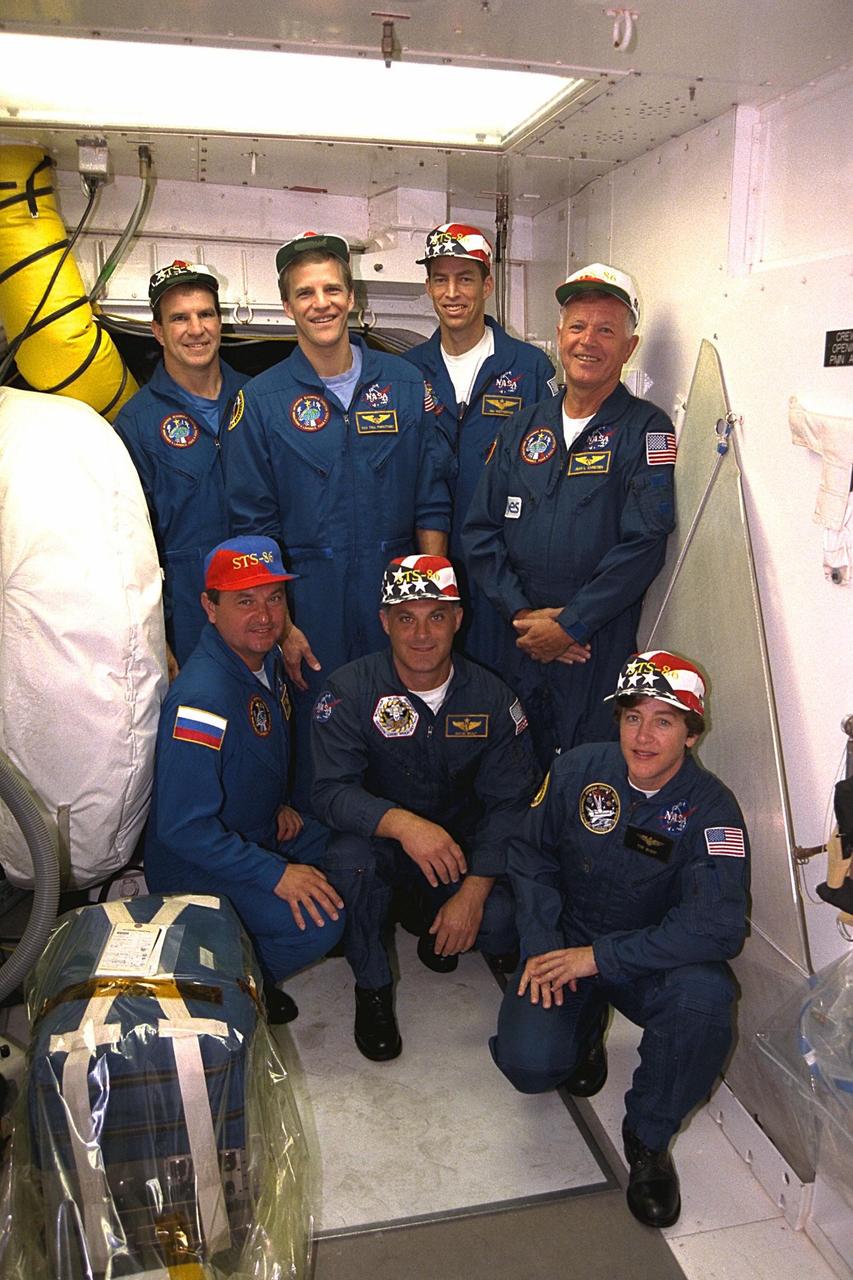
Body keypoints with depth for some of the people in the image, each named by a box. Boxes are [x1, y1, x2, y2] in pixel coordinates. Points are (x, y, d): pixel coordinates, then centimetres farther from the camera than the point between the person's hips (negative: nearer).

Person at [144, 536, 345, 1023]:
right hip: (199, 867, -9)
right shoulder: (202, 699, -30)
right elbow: (181, 827, -29)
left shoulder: (268, 659, 0)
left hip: (260, 834, 9)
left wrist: (281, 805, 3)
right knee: (320, 922, -25)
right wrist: (275, 874, -27)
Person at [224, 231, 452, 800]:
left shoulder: (406, 384, 5)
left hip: (396, 589, 2)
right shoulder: (261, 400, 0)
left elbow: (432, 502, 5)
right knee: (316, 732, 7)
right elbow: (254, 526, 0)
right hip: (308, 602, -1)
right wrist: (279, 623, -6)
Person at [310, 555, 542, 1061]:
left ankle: (430, 916, 15)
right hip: (382, 844, -1)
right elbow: (332, 791, -23)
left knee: (506, 925, -23)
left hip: (464, 850, 2)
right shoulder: (350, 691, -14)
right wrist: (402, 823, -43)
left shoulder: (491, 697, -9)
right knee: (348, 856, -34)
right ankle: (372, 986, -5)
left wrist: (473, 891, -22)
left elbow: (511, 801, -10)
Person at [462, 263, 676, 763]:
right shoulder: (523, 429, 11)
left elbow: (643, 545, -14)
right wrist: (521, 612, -6)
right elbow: (481, 531, 7)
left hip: (603, 647, -4)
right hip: (523, 644, 4)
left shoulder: (646, 430, -5)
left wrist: (568, 626, -15)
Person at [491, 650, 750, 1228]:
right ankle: (588, 1021, 18)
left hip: (656, 960, -1)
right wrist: (540, 944, -11)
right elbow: (531, 855, 2)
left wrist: (600, 957, -27)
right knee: (530, 1065, -21)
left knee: (705, 994, -34)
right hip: (568, 941, 1)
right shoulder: (578, 770, -10)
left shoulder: (711, 808, -18)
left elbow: (717, 927, -27)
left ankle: (649, 1140, -7)